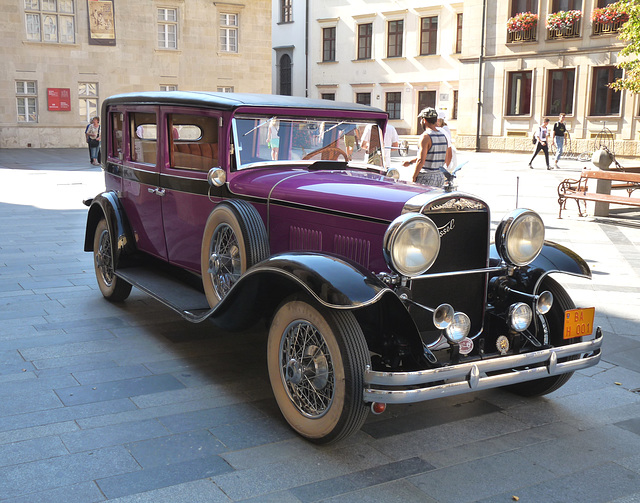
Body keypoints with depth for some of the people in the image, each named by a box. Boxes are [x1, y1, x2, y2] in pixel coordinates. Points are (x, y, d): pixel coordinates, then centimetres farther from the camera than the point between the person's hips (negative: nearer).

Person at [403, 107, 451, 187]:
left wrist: (413, 177, -10)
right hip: (440, 177, 8)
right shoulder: (443, 136, 11)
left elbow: (421, 160, -20)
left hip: (426, 178, -8)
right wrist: (410, 162, 25)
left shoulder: (425, 137, -14)